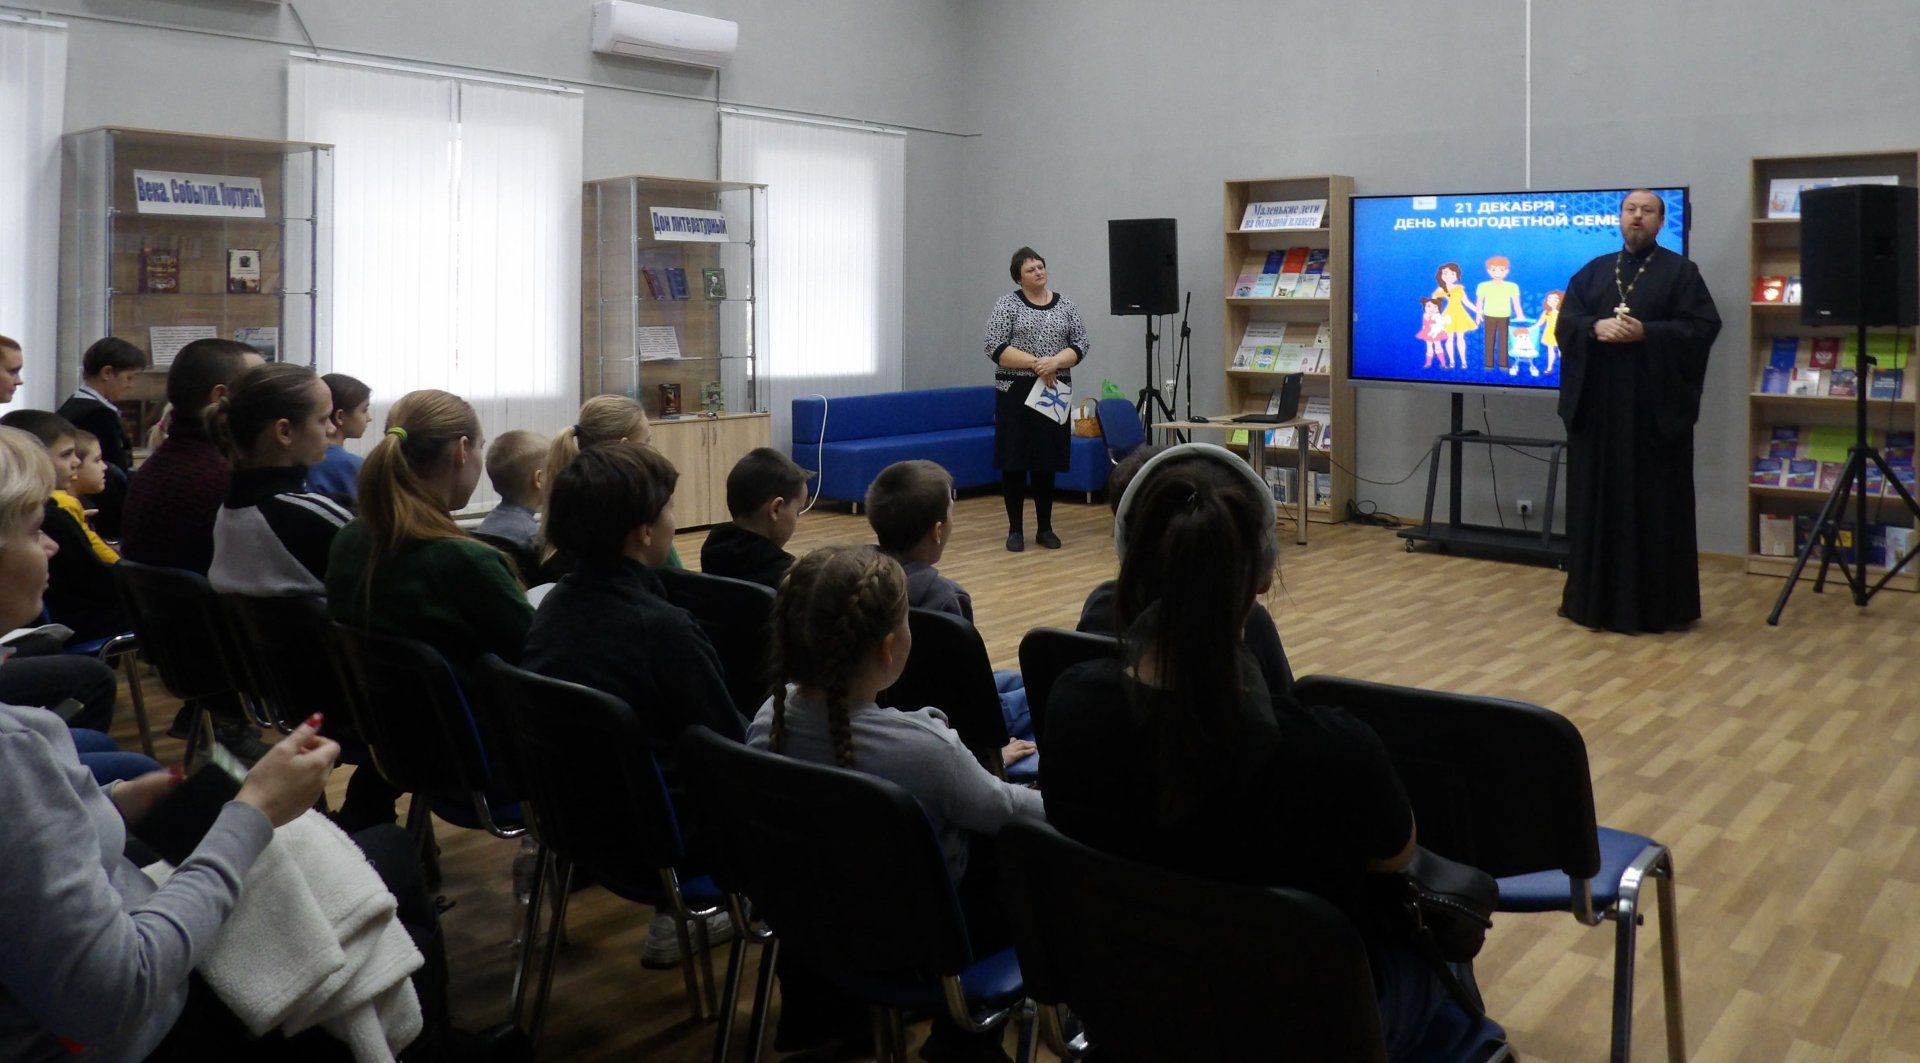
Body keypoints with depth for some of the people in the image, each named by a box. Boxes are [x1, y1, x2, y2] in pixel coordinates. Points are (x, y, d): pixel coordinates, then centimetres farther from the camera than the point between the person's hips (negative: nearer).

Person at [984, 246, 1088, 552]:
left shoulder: (1064, 305, 8)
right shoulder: (1007, 304, -3)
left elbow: (1080, 344, 3)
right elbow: (995, 348, -11)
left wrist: (1055, 362, -15)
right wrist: (1035, 363, -19)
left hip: (1053, 394, 3)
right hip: (1017, 393, -3)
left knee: (1047, 462, 7)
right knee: (1014, 461, -1)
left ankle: (1045, 528, 15)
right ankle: (1015, 529, 8)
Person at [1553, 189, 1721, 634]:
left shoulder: (1681, 271, 3)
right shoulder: (1592, 272, 14)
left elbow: (1704, 327, -6)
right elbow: (1564, 324, 5)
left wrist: (1646, 332, -19)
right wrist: (1596, 327, -16)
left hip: (1656, 406, -3)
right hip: (1598, 405, 3)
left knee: (1656, 504, -1)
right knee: (1598, 500, 6)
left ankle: (1658, 604, 6)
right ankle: (1596, 599, 15)